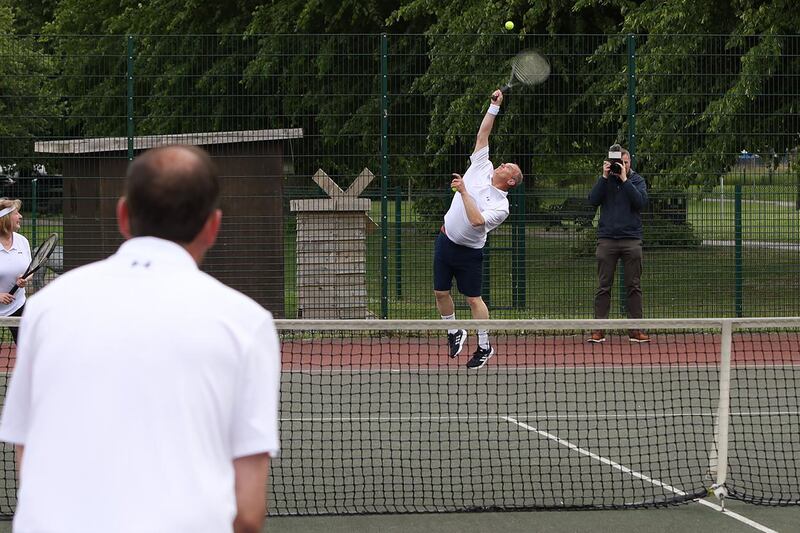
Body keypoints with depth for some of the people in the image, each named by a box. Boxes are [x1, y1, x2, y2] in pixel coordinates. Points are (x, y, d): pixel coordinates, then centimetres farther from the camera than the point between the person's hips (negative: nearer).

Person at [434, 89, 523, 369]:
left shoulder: (501, 205, -15)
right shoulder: (481, 168, 1)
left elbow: (477, 220, -30)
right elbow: (482, 135, 4)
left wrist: (464, 192, -27)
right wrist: (494, 107, -2)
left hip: (468, 251, -6)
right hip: (445, 240, 6)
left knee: (473, 298, -1)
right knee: (440, 292, 8)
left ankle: (485, 347, 12)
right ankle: (454, 333, 29)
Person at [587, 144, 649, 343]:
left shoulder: (637, 180, 6)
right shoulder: (604, 180, 8)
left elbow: (641, 202, -10)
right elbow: (593, 200, -5)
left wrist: (624, 179, -13)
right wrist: (604, 177, -11)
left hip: (632, 239, 0)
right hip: (607, 239, 0)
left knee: (634, 286, 1)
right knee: (603, 287, 0)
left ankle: (635, 330, 3)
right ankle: (599, 330, 1)